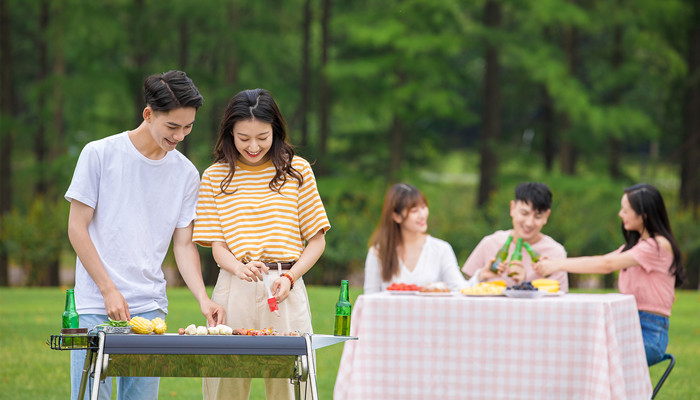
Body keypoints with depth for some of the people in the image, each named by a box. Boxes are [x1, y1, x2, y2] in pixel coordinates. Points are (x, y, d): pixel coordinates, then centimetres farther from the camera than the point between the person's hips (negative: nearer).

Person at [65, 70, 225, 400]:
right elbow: (77, 228, -2)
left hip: (150, 308, 3)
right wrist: (109, 290, -9)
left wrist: (203, 298, -7)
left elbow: (183, 244, 10)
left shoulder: (186, 173, 8)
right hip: (95, 306, -3)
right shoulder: (99, 154, -4)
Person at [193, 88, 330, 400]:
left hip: (285, 291, -1)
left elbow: (316, 240, 7)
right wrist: (239, 268, -19)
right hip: (234, 289, 1)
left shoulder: (296, 170, 6)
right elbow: (217, 245, 3)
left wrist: (289, 276, -10)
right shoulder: (215, 177, 7)